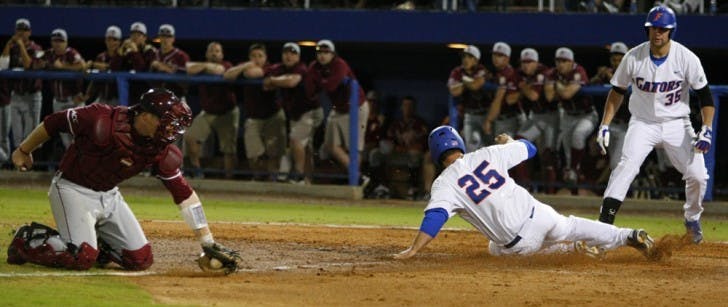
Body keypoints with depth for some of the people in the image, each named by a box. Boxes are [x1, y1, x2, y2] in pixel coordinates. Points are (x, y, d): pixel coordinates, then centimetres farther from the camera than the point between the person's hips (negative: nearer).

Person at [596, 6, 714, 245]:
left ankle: (692, 220, 25)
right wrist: (605, 125, -2)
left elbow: (705, 95, -5)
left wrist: (707, 130, -16)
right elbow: (617, 91, 4)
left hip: (677, 124, 1)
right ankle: (604, 222, -30)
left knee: (697, 175, -5)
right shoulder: (634, 57, -9)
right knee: (627, 165, -25)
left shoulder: (687, 59, -13)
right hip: (643, 124, -1)